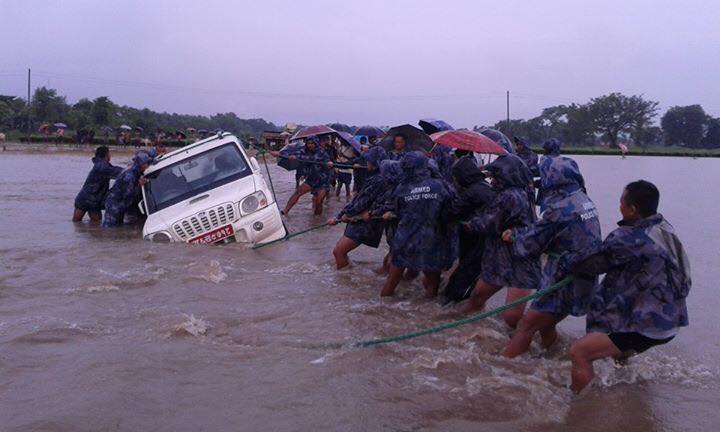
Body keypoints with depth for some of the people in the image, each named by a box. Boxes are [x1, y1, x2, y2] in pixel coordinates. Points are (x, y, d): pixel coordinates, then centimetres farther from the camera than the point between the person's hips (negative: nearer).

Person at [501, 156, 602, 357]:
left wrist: (514, 237, 10)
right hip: (586, 282, 9)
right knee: (545, 324, 23)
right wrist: (517, 233, 18)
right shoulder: (584, 201, 6)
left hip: (564, 285, -8)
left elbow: (530, 244, -10)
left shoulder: (559, 209, -21)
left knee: (526, 326, -2)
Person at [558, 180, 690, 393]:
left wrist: (563, 262, 9)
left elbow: (593, 262, -10)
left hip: (648, 328, -10)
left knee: (579, 352, -9)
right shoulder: (664, 228, 4)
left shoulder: (629, 240, -24)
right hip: (669, 320, 10)